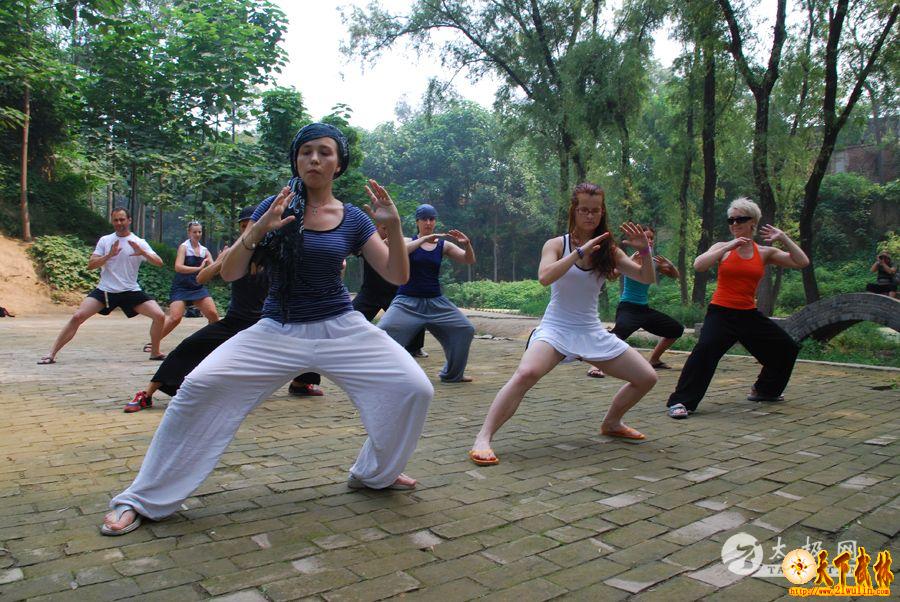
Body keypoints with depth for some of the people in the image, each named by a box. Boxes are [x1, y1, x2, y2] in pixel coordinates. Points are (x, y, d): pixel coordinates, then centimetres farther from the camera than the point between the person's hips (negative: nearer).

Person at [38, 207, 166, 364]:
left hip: (131, 291, 0)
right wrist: (109, 255, -20)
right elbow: (91, 265, -4)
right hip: (105, 290, 0)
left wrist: (143, 253, -28)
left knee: (159, 316, -15)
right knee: (77, 316, -14)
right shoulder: (105, 240, 3)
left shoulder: (139, 242, 0)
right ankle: (51, 354, -3)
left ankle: (155, 353, 4)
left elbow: (159, 263, -10)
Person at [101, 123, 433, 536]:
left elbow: (398, 276, 0)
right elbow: (230, 274, -4)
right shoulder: (275, 208, 0)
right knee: (201, 386, -20)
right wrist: (257, 231, -21)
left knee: (414, 388, -14)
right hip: (277, 330, -1)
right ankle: (141, 500, -2)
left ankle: (374, 473, 14)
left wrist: (393, 227, -16)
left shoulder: (353, 219, 3)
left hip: (341, 328, 1)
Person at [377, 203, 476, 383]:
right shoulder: (408, 241, 0)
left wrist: (467, 244, -21)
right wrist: (424, 239, -30)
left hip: (436, 301, 3)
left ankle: (452, 374, 20)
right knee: (383, 333, -20)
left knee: (466, 330, 2)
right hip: (408, 302, -3)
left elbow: (469, 260, 0)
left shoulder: (444, 245, 5)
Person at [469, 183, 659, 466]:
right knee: (526, 373, -34)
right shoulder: (557, 244, -4)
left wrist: (644, 250, -12)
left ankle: (611, 423, 29)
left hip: (592, 332, 5)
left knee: (647, 377, 5)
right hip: (556, 328, -5)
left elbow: (647, 279, 5)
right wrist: (580, 252, -26)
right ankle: (483, 439, -30)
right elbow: (544, 277, -24)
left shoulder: (608, 250, 6)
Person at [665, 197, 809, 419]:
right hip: (721, 313, -4)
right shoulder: (723, 248, 1)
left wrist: (783, 238, -5)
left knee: (787, 348, 14)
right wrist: (730, 246, -18)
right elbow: (698, 265, -18)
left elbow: (803, 262, 1)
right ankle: (681, 401, -25)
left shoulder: (765, 253, 7)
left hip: (749, 315, 5)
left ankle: (765, 390, 37)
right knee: (705, 349, -30)